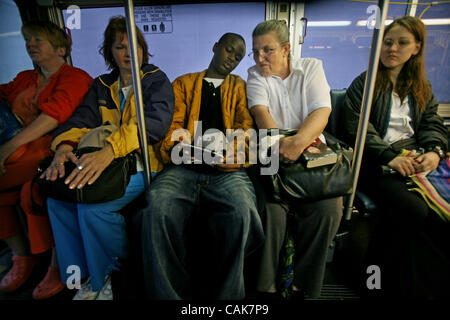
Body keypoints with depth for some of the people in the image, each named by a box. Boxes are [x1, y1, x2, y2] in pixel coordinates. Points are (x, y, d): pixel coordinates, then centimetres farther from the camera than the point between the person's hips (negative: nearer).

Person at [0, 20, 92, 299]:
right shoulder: (25, 79, 24)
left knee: (32, 190, -29)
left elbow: (56, 112, -17)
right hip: (26, 150, 7)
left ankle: (59, 265, -12)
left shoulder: (75, 77, -3)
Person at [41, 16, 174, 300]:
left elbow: (156, 121, -19)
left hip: (144, 163, -6)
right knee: (57, 197, -14)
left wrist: (110, 150, -33)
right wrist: (64, 146, -17)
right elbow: (83, 118, 6)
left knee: (92, 204, -26)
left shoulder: (157, 80, 1)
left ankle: (113, 274, 3)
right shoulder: (102, 86, 19)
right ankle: (87, 277, 4)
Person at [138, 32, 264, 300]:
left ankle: (225, 294, -11)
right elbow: (173, 124, 14)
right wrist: (173, 148, -10)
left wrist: (230, 156, -14)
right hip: (183, 169, 1)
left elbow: (247, 128, 8)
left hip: (226, 171, 0)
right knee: (158, 207, -30)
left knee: (240, 210, -32)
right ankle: (169, 294, -12)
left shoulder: (241, 87, 23)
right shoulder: (183, 83, 25)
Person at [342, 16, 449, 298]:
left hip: (415, 160, 5)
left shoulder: (421, 87, 23)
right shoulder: (364, 83, 7)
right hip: (375, 163, -5)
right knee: (415, 210, -28)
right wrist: (389, 157, -17)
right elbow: (357, 127, -6)